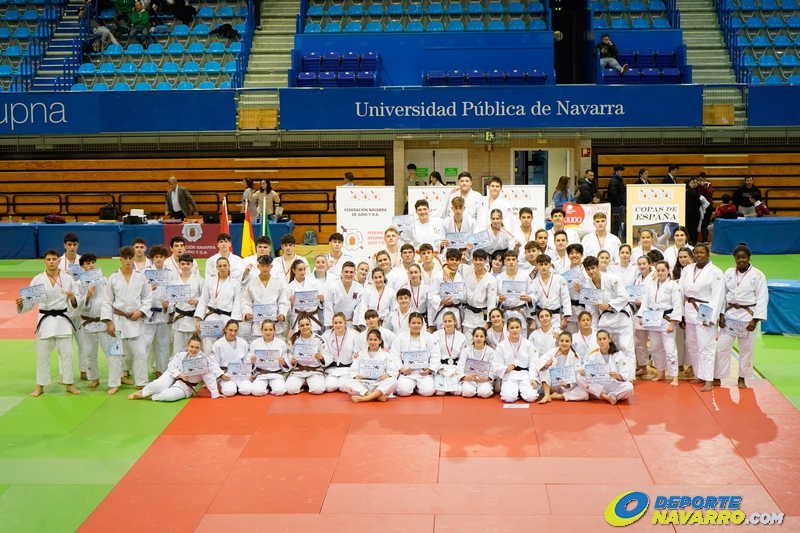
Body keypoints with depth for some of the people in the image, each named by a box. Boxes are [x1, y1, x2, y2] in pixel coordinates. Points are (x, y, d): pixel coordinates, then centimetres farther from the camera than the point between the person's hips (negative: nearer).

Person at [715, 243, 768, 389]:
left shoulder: (757, 275, -9)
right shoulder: (729, 273, 3)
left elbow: (762, 299, -9)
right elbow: (723, 294, 7)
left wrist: (755, 320, -13)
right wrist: (721, 314, 0)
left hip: (748, 316, -3)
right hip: (730, 315, 3)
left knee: (746, 349, 8)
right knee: (722, 347, 2)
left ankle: (742, 378, 23)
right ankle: (717, 377, 11)